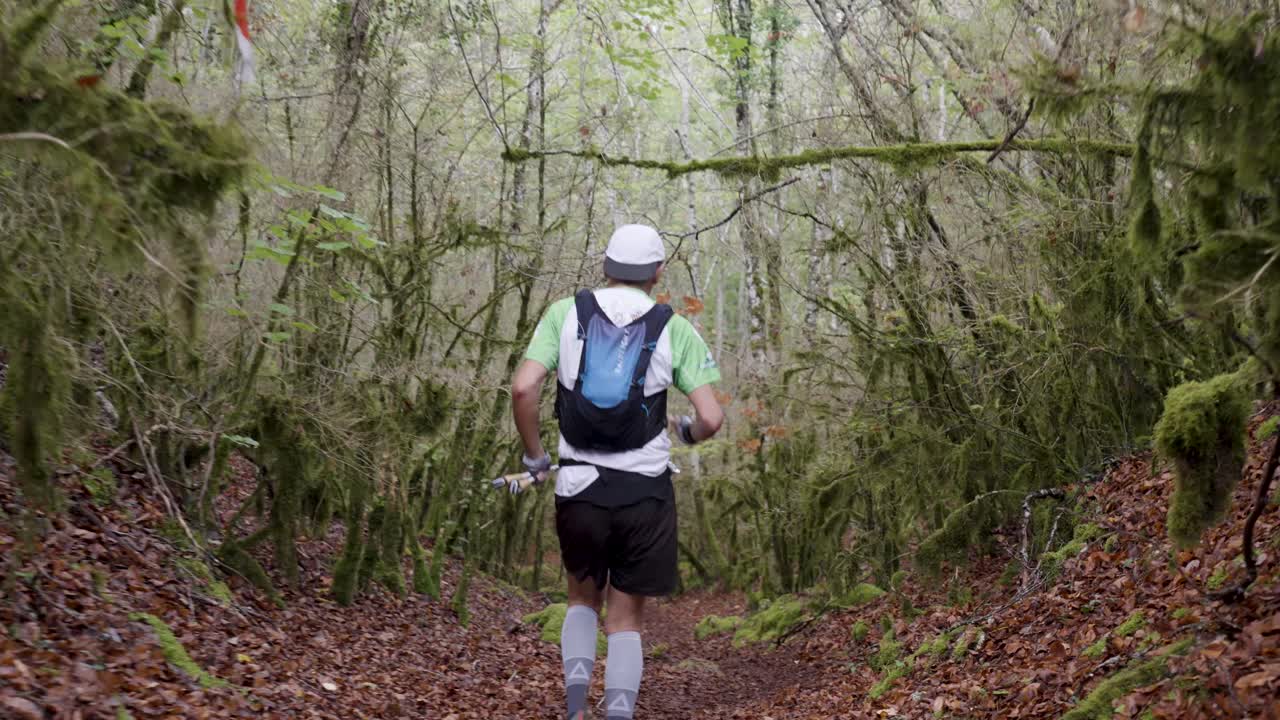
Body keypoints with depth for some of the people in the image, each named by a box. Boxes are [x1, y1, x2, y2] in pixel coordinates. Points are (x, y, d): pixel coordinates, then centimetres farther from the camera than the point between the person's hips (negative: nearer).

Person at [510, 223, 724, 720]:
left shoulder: (565, 313, 1)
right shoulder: (675, 329, -1)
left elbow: (523, 388, -11)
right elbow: (712, 419, -8)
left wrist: (534, 457, 4)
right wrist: (685, 432, 16)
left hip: (579, 488, 1)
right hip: (646, 492, -1)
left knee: (583, 599, 25)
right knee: (626, 620, 14)